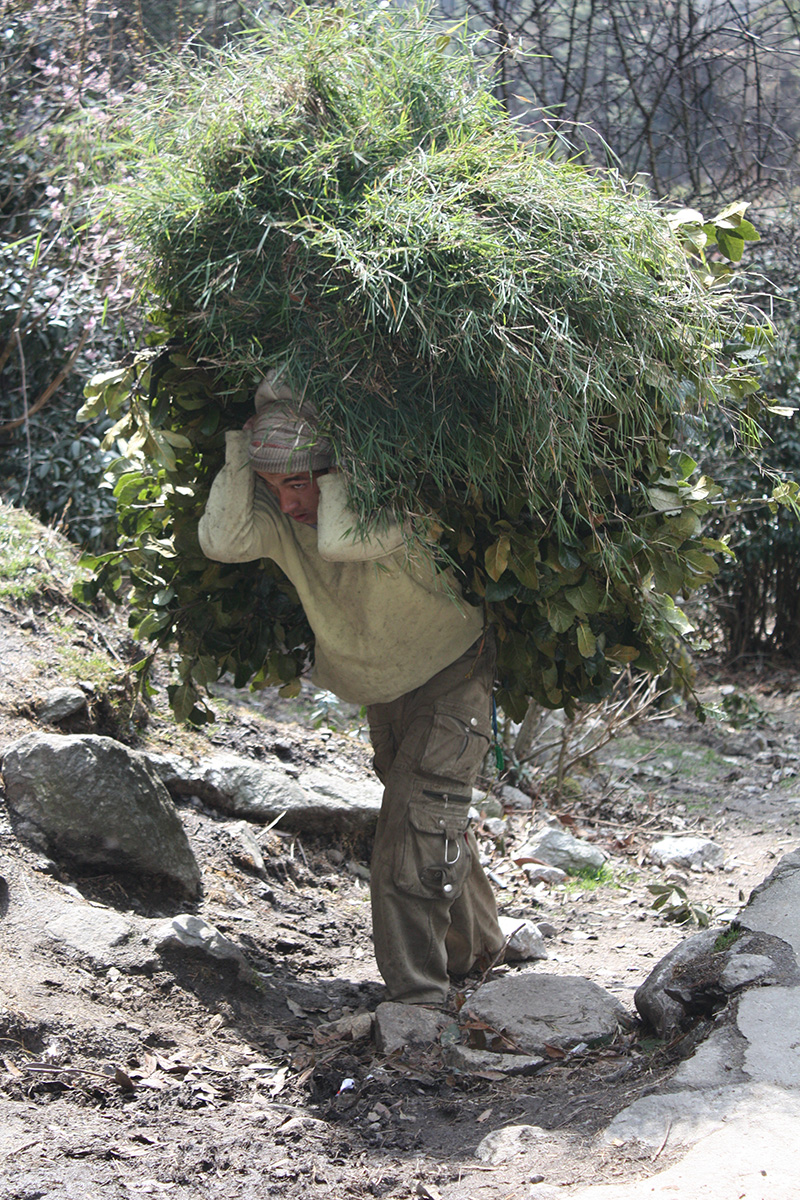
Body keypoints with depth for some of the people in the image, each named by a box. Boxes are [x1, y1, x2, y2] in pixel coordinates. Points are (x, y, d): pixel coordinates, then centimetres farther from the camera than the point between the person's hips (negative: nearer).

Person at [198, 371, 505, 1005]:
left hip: (452, 677, -7)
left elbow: (340, 540, -52)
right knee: (431, 820, 20)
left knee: (419, 823, -18)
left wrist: (332, 454, -41)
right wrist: (240, 445, -33)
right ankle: (475, 946, 41)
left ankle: (417, 991, -15)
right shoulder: (280, 515, -17)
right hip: (383, 691, 7)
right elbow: (224, 540, -36)